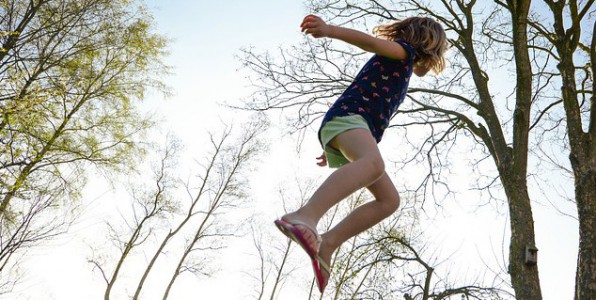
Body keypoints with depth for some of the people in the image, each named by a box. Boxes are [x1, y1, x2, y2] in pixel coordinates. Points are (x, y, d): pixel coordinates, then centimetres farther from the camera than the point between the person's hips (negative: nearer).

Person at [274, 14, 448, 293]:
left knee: (389, 200, 3)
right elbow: (371, 42, -10)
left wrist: (335, 149, 37)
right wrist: (329, 30, -28)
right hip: (346, 116, -9)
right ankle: (305, 217, -61)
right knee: (374, 163, -39)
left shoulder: (398, 76, 37)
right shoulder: (404, 51, 11)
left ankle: (327, 242, -9)